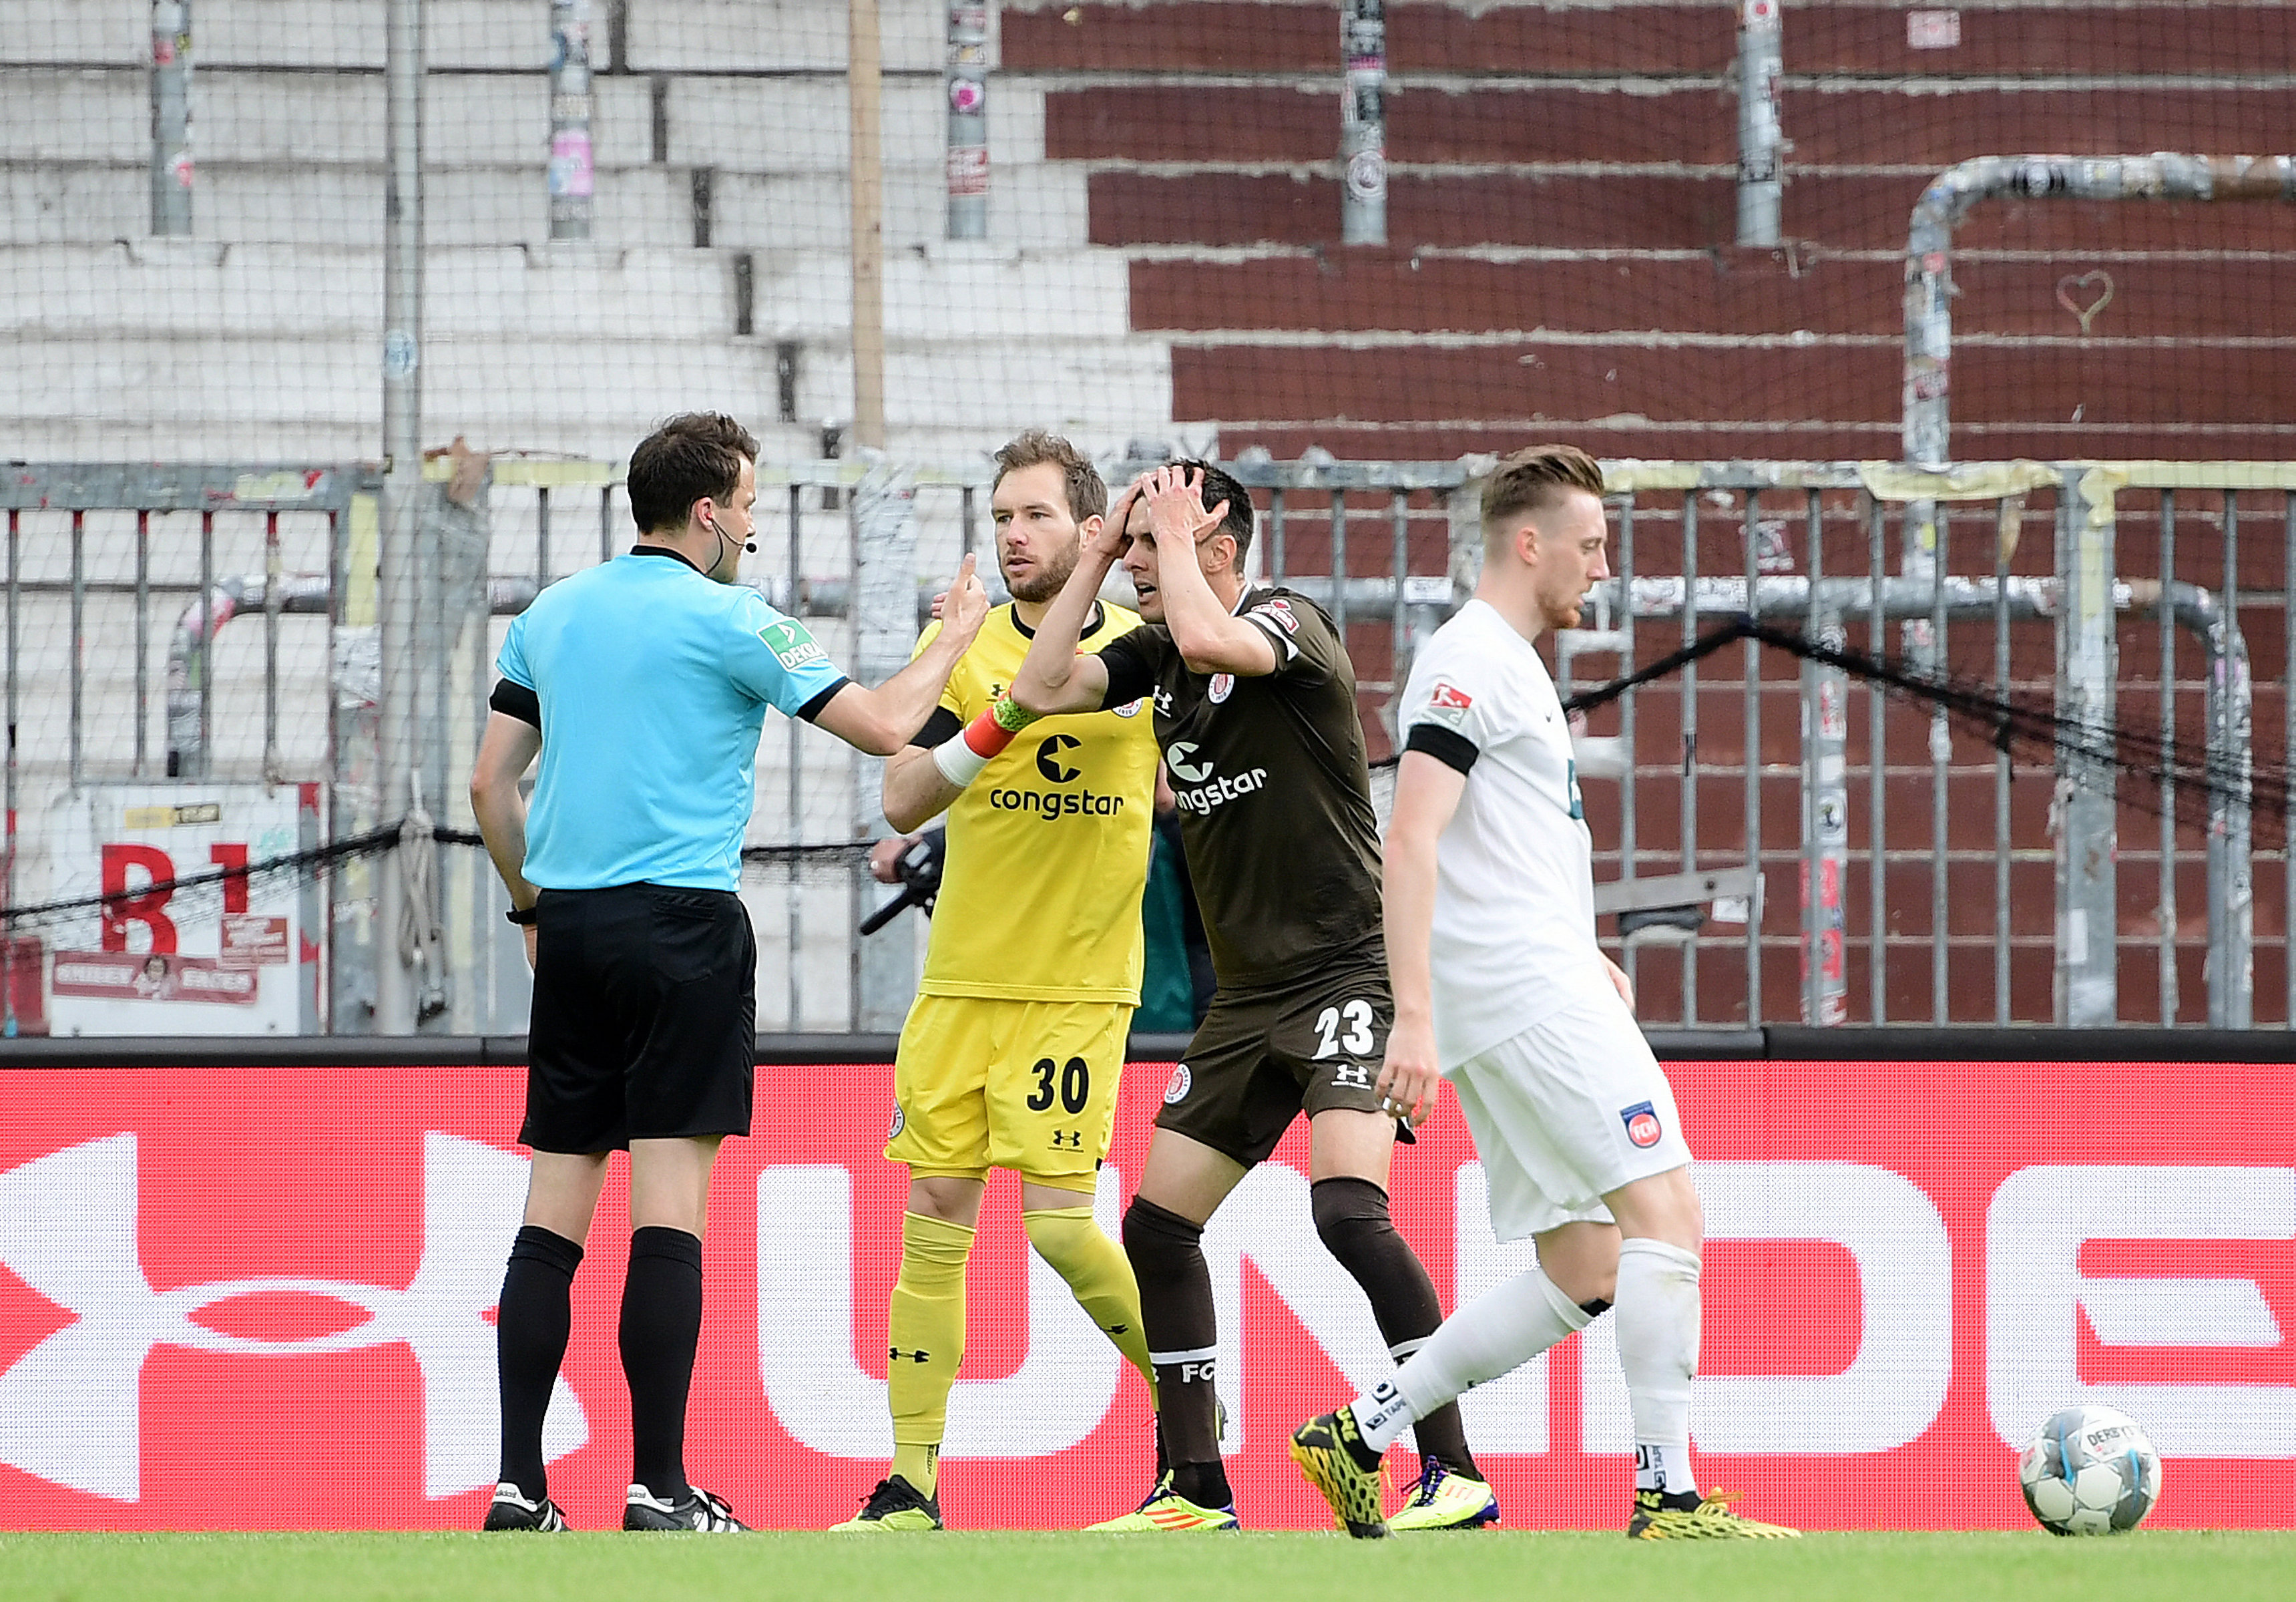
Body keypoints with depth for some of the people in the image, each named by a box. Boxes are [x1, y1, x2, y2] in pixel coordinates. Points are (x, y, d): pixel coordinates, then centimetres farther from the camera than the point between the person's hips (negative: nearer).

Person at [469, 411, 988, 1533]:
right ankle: (658, 1490, -10)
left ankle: (520, 1487, 1)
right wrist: (957, 633, 13)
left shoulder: (550, 616, 13)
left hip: (572, 933, 6)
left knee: (554, 1215, 5)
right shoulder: (726, 619, -5)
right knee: (668, 1207, -7)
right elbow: (881, 726, -3)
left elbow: (491, 782, 13)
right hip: (682, 927, -6)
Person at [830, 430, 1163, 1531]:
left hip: (1081, 984, -3)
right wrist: (994, 728, -21)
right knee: (935, 1222, 1)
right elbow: (900, 803, -8)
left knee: (1057, 1220, -12)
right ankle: (912, 1483, 7)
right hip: (961, 982, 3)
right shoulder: (961, 650, 3)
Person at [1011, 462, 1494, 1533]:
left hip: (1347, 971, -9)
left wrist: (1174, 534, -15)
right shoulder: (1155, 655, 11)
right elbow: (1040, 690, 6)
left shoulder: (1290, 622, -11)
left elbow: (1211, 641, -31)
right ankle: (1195, 1490, 16)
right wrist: (1096, 557, 5)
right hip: (1246, 994, 9)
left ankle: (1452, 1473, -21)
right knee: (1157, 1225, 7)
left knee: (1349, 1207, -24)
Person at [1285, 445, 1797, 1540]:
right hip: (1525, 997, -10)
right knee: (1665, 1210, -15)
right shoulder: (1470, 661, -9)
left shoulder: (1512, 666, 23)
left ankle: (1358, 1437, 11)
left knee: (1584, 1275, 8)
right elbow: (1411, 843, -18)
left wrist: (1580, 953, 23)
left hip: (1542, 991, 10)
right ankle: (1668, 1498, -17)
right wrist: (1414, 1017, -25)